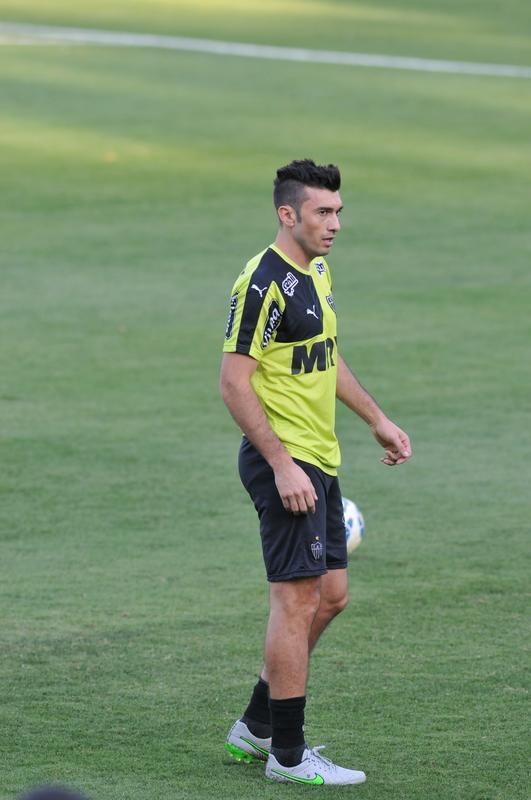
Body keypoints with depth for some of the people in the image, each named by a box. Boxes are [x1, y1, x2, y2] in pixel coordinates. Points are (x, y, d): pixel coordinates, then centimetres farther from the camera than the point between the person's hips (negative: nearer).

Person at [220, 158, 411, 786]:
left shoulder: (317, 273, 12)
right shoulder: (263, 283, -17)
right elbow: (234, 381, -20)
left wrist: (376, 420, 28)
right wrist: (283, 466, -23)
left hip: (318, 461, 10)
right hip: (284, 460, -10)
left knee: (329, 596, 13)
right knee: (298, 599, -7)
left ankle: (255, 728, 23)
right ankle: (287, 754, -1)